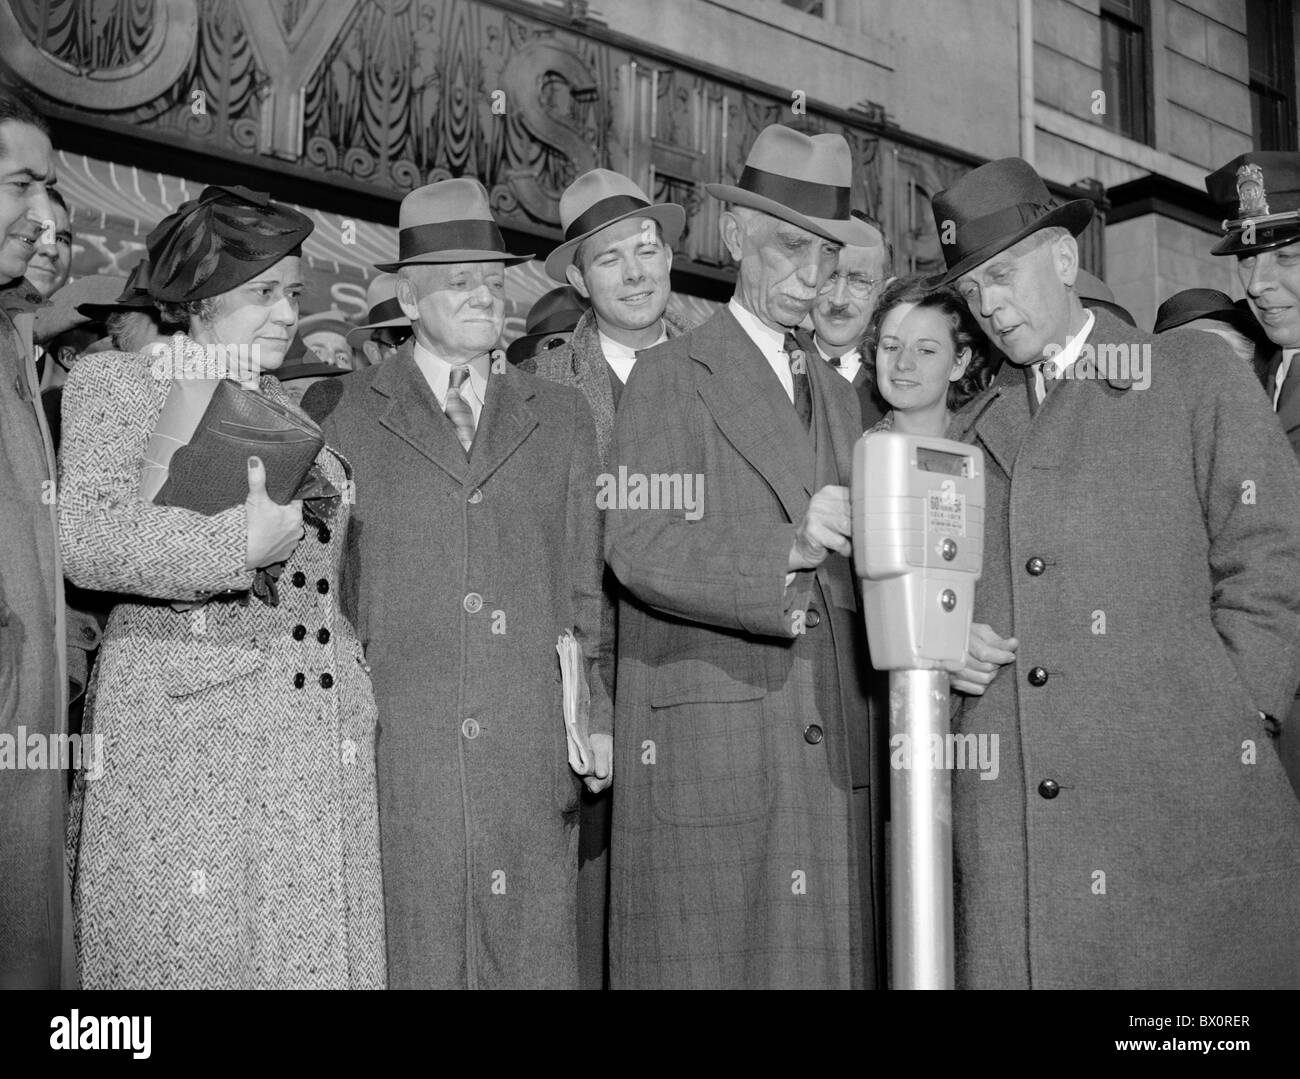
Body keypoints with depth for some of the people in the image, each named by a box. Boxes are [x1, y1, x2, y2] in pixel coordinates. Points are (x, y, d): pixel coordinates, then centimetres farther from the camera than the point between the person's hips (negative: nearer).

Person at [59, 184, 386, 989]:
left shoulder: (298, 411, 20)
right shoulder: (115, 383, 3)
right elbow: (88, 539, -12)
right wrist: (241, 543, -20)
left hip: (326, 740, 5)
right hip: (185, 735, -5)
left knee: (318, 953, 3)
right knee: (189, 953, -1)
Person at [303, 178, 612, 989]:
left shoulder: (562, 415, 15)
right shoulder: (341, 412, 7)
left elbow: (584, 579, 14)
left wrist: (600, 714, 6)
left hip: (532, 751, 2)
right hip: (393, 750, -2)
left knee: (537, 952, 3)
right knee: (410, 956, 1)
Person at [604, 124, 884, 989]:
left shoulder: (840, 394, 21)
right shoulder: (672, 377, 1)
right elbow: (636, 548, -11)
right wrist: (784, 550, -23)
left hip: (836, 749, 6)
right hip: (708, 747, -5)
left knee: (828, 956, 5)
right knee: (715, 960, -3)